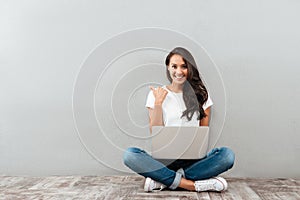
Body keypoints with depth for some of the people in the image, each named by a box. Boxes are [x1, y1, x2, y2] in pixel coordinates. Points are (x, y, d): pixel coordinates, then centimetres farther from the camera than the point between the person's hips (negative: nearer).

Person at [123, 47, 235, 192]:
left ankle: (163, 181, -23)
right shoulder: (156, 94, 7)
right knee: (129, 155, -29)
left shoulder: (201, 95, 10)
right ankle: (192, 185, -27)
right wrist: (158, 103, -8)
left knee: (227, 154, -28)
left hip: (193, 159, 1)